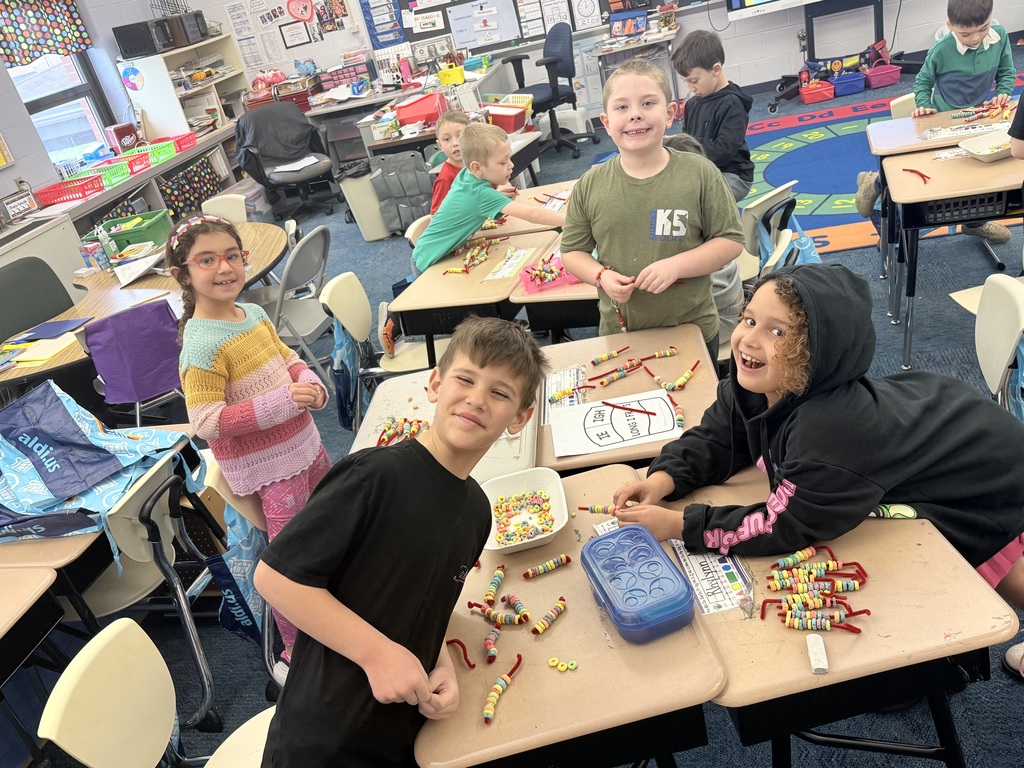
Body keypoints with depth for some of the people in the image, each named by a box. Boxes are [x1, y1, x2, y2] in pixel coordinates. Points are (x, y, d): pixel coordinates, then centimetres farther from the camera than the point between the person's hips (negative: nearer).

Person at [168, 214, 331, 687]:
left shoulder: (254, 314, 1)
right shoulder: (201, 344, -22)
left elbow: (289, 360, 12)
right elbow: (207, 422, -25)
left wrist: (312, 385, -10)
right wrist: (281, 402, -31)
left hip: (304, 443, 8)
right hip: (267, 467, -8)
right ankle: (294, 656, 21)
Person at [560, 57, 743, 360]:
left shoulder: (700, 174, -10)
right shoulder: (590, 186, -6)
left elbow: (731, 241, -7)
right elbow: (572, 250, 3)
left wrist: (675, 265, -21)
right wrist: (601, 276, -17)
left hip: (694, 330, -1)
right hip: (619, 333, 1)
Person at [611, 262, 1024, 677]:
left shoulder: (834, 429, -48)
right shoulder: (750, 386, -24)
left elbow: (785, 526, -41)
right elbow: (714, 440, -10)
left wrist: (676, 524, -39)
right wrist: (662, 479, -29)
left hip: (989, 481, -6)